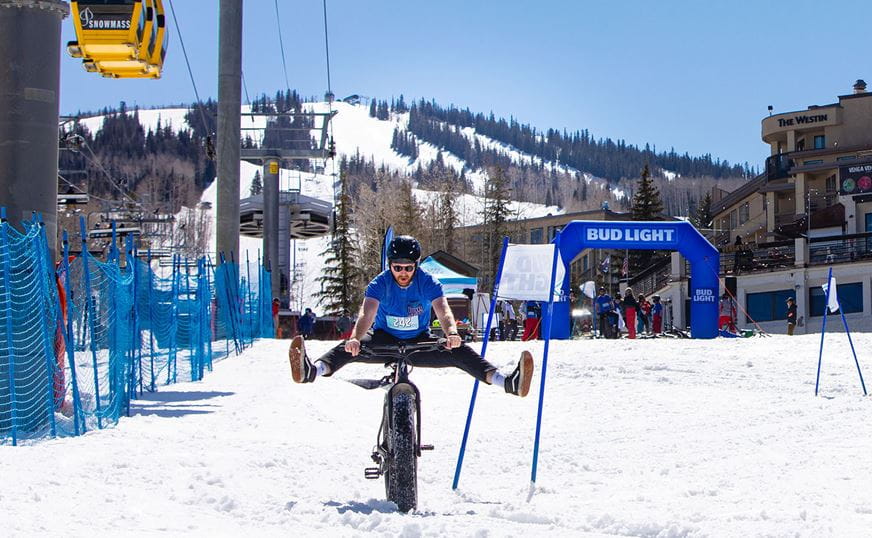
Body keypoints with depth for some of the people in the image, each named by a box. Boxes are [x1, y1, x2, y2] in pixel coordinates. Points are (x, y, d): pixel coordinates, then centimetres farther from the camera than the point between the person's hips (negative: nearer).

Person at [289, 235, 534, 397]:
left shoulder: (427, 282, -16)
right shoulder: (380, 283, -18)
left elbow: (443, 311, -31)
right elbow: (367, 313, -34)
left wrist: (451, 333, -54)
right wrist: (355, 338, -55)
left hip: (419, 342, 1)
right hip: (384, 340, -1)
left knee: (459, 351, -23)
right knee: (350, 348, -30)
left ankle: (508, 382, -35)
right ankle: (311, 371, -57)